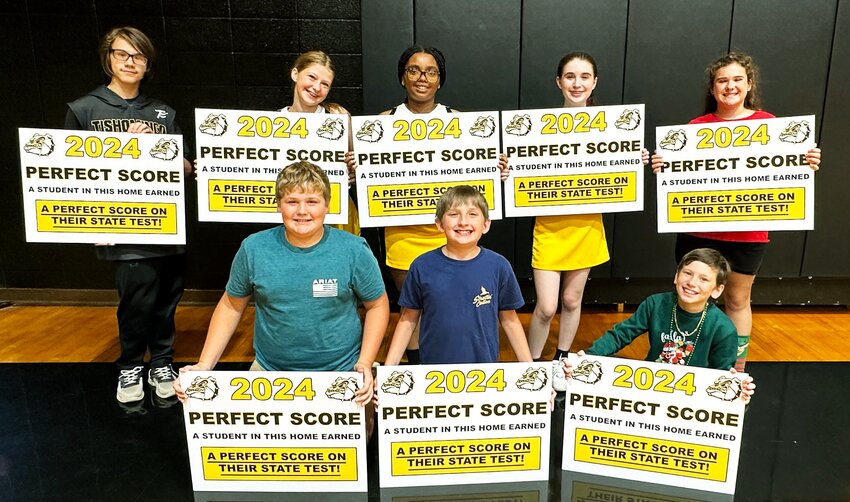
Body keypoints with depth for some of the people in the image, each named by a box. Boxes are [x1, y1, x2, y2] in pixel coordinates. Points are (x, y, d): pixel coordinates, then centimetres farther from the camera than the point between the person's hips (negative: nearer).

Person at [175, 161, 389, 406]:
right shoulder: (253, 248, -7)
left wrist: (364, 363, -10)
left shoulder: (354, 250, -11)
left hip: (341, 374, -1)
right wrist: (204, 365, -4)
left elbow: (377, 305, 0)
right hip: (269, 370, 2)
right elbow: (231, 306, 4)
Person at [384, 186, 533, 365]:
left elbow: (509, 320, 1)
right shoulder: (422, 266, -9)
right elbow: (408, 319, 0)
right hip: (433, 368, 0)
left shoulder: (498, 266, -9)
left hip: (485, 367, 0)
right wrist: (389, 368, -4)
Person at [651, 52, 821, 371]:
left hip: (747, 233, 0)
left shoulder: (768, 124, 1)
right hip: (698, 230, 1)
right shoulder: (697, 126, 2)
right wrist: (662, 167, -16)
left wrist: (807, 165, -16)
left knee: (738, 300, 12)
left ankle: (737, 374, 28)